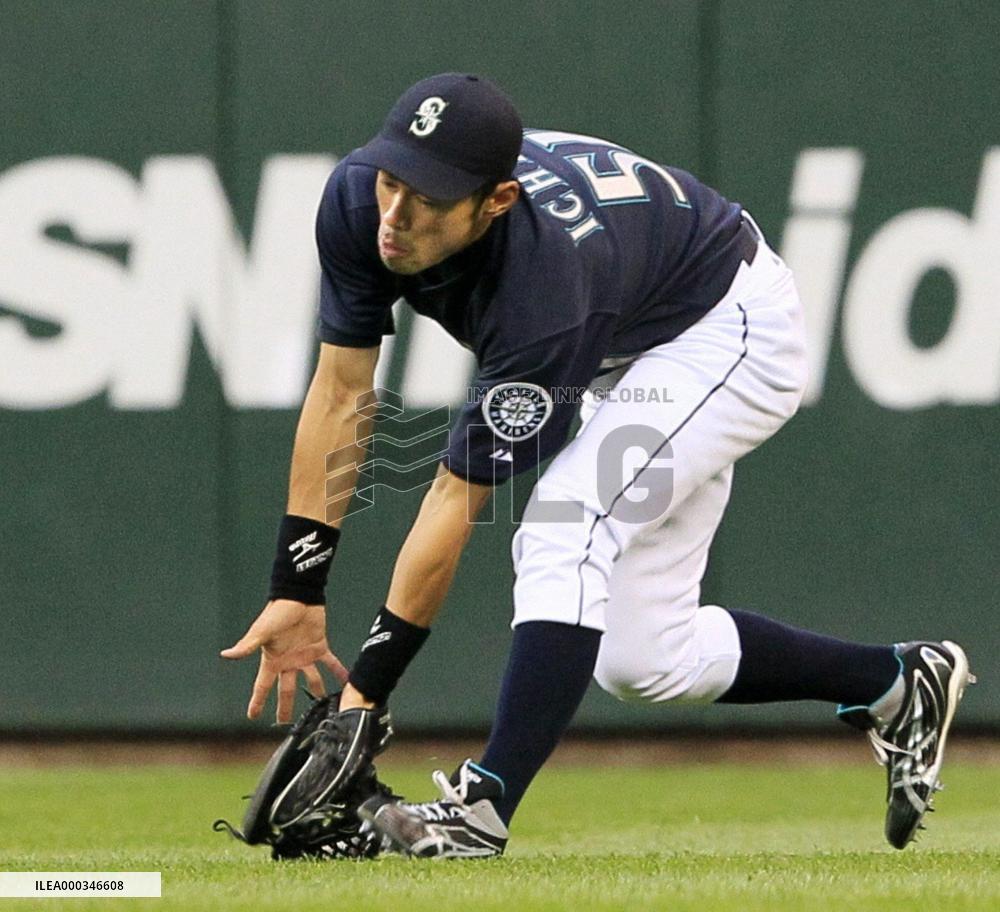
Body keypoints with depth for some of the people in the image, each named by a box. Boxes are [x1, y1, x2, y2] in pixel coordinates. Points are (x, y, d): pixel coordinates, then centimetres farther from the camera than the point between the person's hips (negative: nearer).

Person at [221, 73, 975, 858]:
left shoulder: (543, 289, -41)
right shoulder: (359, 198, -25)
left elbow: (458, 498, -36)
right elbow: (344, 392, -15)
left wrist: (367, 685, -32)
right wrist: (296, 592, -17)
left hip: (732, 332, -8)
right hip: (629, 350, 8)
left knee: (566, 529, -32)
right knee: (640, 663, 6)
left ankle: (484, 807, -34)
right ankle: (897, 683, 25)